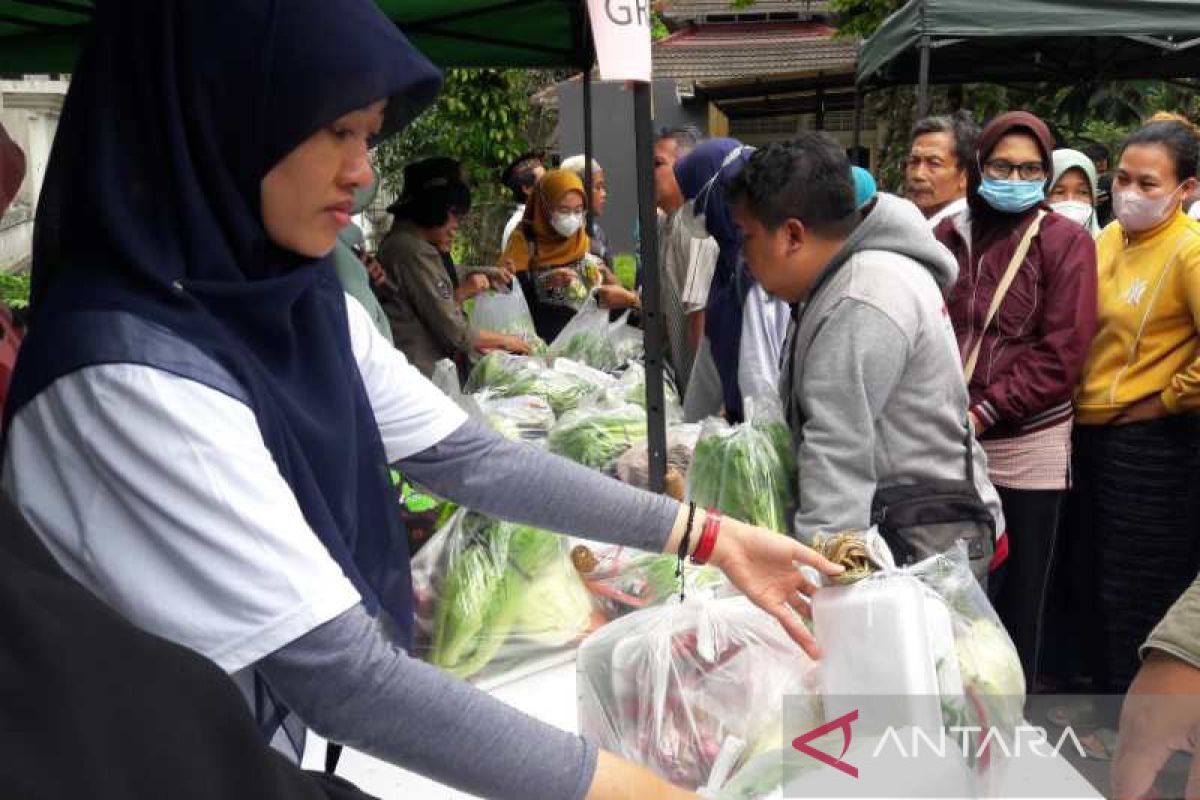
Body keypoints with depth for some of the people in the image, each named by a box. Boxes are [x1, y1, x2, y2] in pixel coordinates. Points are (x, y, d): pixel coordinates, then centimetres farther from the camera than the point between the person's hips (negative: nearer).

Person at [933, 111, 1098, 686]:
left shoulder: (1066, 242, -2)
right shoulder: (948, 236, 8)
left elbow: (1062, 353, -8)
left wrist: (984, 413, -13)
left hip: (1026, 447, -3)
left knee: (1016, 594, 7)